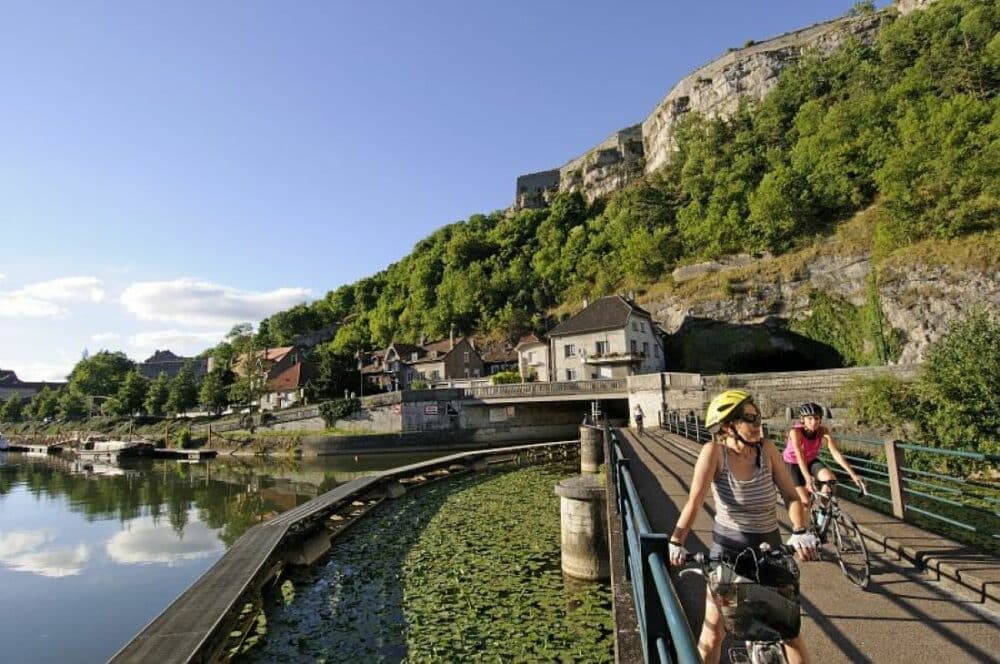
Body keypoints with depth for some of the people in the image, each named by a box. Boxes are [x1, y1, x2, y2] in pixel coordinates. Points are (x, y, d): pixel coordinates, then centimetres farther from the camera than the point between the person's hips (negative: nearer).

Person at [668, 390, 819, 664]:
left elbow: (791, 495, -12)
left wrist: (800, 531, -29)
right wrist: (676, 541, -34)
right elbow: (695, 500, -24)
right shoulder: (714, 451, -18)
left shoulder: (766, 448, -10)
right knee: (714, 629, 3)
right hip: (727, 548, -2)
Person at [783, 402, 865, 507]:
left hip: (811, 461, 4)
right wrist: (808, 479, -49)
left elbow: (836, 453, -26)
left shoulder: (823, 431, -21)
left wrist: (853, 474, -35)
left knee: (830, 478, -24)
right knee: (805, 501, -10)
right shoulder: (795, 432, -31)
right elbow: (800, 457, -38)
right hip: (793, 464, -4)